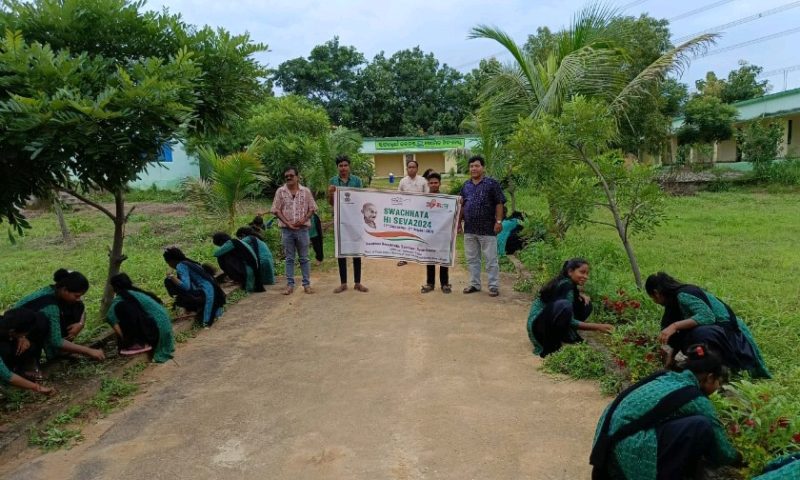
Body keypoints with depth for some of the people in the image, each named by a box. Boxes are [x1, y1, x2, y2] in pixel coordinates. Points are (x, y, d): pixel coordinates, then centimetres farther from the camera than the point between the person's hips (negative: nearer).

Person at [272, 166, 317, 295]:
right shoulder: (280, 191, 3)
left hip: (303, 229, 0)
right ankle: (290, 285, 11)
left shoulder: (306, 191, 3)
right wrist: (287, 223, -10)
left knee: (304, 258, 6)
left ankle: (307, 284, 11)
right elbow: (276, 209, 1)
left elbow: (312, 208, 4)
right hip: (287, 229, 0)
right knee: (289, 258, 6)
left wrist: (303, 220, -12)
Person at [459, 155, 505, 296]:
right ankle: (474, 284, 23)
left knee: (491, 259, 0)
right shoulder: (466, 185, 11)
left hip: (487, 229, -5)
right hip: (469, 229, 6)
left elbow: (499, 203, -7)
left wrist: (499, 221, -13)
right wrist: (459, 221, 12)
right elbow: (462, 205, 17)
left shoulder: (492, 183, -5)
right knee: (472, 259, 12)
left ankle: (494, 286, 8)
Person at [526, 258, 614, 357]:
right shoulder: (565, 285, -21)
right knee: (564, 306, -37)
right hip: (537, 323, -9)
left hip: (549, 323, 9)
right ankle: (551, 347, -24)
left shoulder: (569, 282, 2)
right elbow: (570, 321, -23)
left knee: (586, 304, 2)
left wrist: (581, 294, 1)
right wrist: (597, 327, -26)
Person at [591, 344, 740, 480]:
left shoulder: (668, 376, 16)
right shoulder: (698, 401, -5)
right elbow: (722, 452, 8)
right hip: (626, 453, -9)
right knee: (701, 426, -10)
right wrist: (736, 457, 29)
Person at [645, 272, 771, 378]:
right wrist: (671, 356, 20)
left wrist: (675, 326, -35)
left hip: (731, 333, -10)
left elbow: (707, 316, -32)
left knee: (699, 333, -36)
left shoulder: (683, 295, -17)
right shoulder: (676, 298, 10)